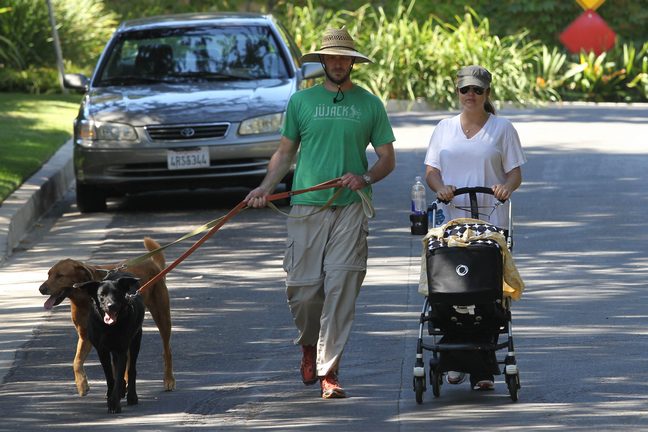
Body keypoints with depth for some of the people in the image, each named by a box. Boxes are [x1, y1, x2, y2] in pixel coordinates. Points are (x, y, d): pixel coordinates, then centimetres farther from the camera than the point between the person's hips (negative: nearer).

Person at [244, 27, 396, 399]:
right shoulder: (301, 101, 10)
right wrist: (265, 188, 0)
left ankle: (329, 371, -6)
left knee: (341, 290, -8)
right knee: (302, 289, -1)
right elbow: (285, 152, 15)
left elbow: (388, 159, 10)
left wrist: (365, 178, -10)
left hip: (350, 209, -1)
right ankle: (309, 346, 29)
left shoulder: (369, 105, 8)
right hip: (307, 207, 1)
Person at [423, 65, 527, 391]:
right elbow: (431, 170, 12)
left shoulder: (502, 128, 9)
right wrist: (440, 187, -10)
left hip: (490, 222, -2)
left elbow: (515, 171, 6)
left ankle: (483, 370, -9)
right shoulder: (444, 128, 16)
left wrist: (506, 187, -17)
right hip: (450, 220, 2)